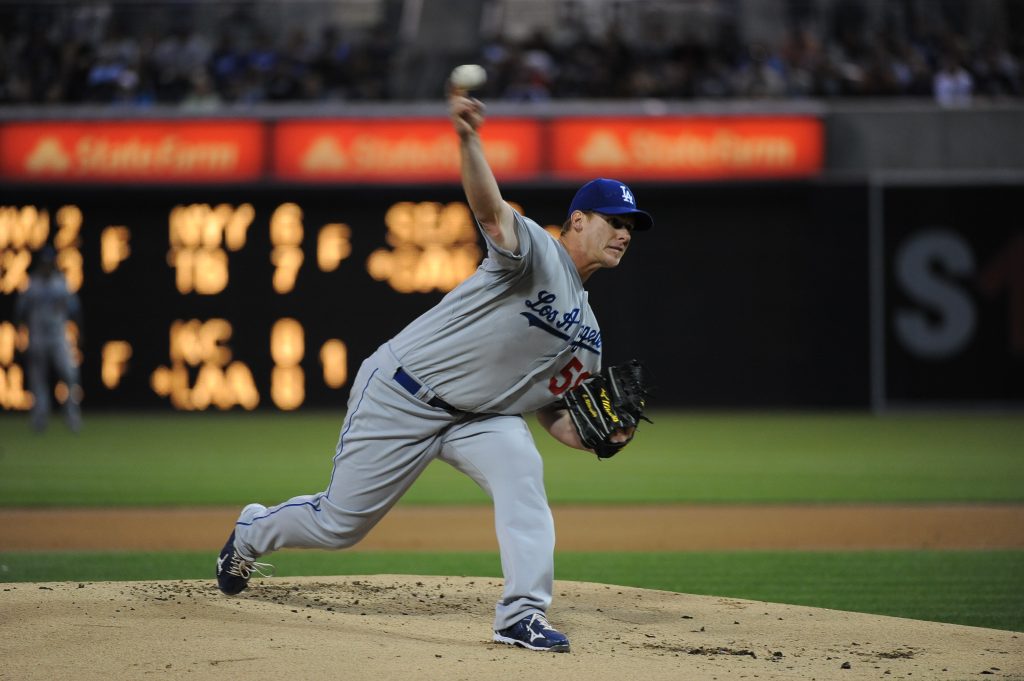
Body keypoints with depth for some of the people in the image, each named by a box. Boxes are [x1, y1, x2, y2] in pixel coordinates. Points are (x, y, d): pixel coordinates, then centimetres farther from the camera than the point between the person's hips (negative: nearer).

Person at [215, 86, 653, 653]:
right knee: (340, 523, 2)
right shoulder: (536, 252, -13)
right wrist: (467, 140, -55)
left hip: (477, 415, 6)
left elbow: (556, 414, 15)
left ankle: (522, 616, -26)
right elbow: (490, 211, -34)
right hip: (402, 395, -6)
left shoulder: (585, 332, 11)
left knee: (521, 472, -25)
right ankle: (252, 532, 35)